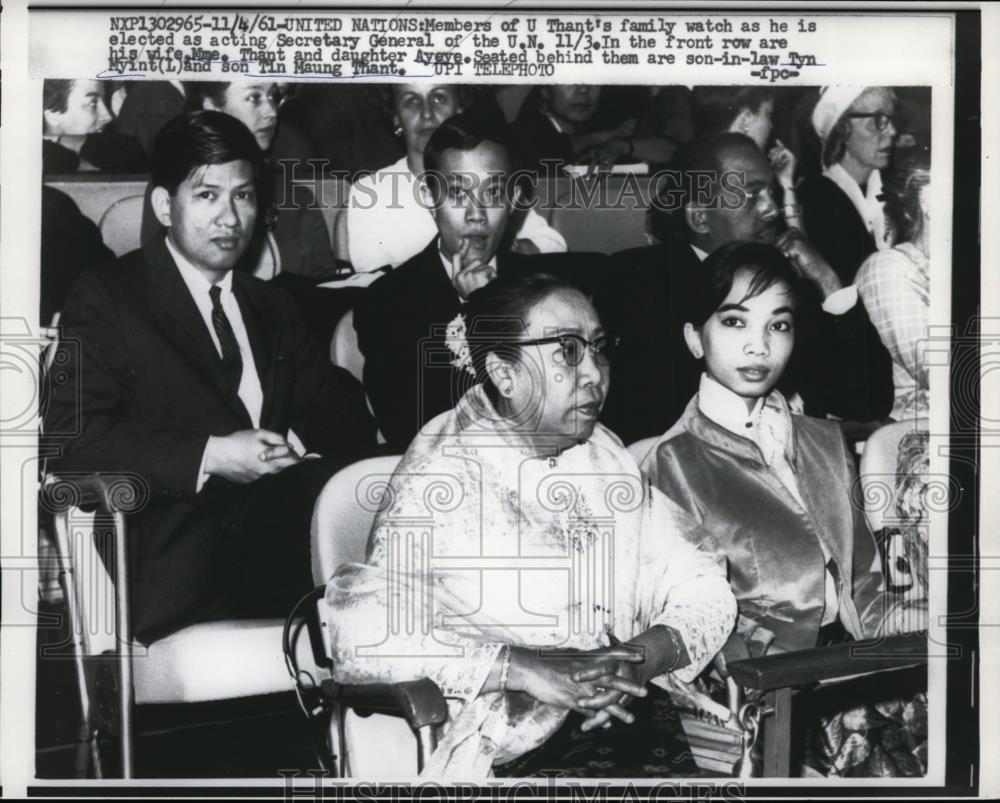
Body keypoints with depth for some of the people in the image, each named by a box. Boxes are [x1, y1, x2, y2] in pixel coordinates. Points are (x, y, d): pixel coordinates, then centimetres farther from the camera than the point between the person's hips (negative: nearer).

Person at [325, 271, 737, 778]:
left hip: (626, 714, 5)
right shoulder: (441, 476, -9)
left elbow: (703, 590, 6)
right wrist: (521, 668, -26)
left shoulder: (605, 456, 9)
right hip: (513, 745, -4)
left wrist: (643, 657, -15)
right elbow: (361, 640, -19)